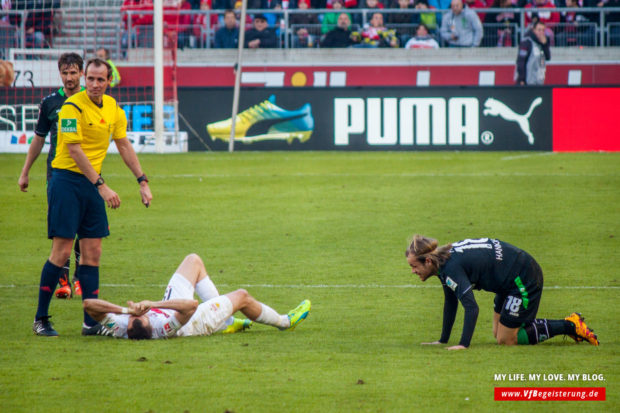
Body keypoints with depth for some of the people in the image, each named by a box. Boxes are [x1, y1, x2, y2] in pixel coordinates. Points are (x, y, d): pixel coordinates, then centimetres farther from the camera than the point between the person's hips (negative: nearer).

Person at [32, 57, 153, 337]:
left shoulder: (112, 107, 8)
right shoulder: (73, 106, -15)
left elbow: (123, 145, 16)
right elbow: (75, 150, -19)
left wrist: (142, 181, 11)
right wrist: (101, 185, -22)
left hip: (92, 183, 7)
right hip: (67, 180, -7)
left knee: (92, 252, 4)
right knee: (62, 250, -8)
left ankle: (91, 322, 5)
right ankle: (40, 319, -1)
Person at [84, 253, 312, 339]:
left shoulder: (119, 327, -39)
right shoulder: (162, 328, -50)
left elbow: (89, 304, -39)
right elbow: (190, 304, -54)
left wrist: (125, 309, -49)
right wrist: (152, 304, -58)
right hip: (193, 322, -5)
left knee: (194, 260, 18)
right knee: (242, 297, 15)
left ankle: (225, 322, 37)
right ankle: (284, 321, 47)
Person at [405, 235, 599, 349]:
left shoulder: (452, 268, -27)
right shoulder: (443, 260, 3)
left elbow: (471, 307, -33)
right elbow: (450, 302, 14)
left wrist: (463, 344, -35)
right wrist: (443, 340, 14)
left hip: (523, 279, -10)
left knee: (506, 340, -2)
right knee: (498, 333, 18)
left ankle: (569, 326, 3)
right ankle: (570, 325, 21)